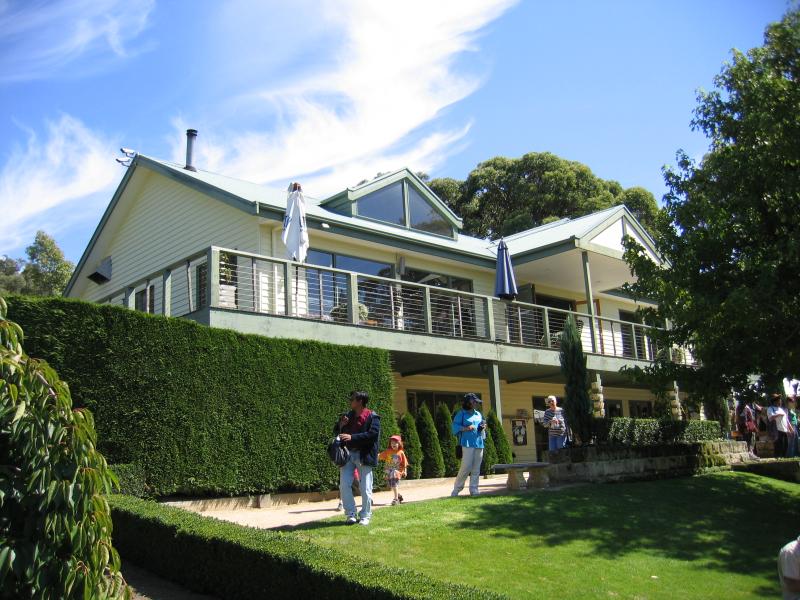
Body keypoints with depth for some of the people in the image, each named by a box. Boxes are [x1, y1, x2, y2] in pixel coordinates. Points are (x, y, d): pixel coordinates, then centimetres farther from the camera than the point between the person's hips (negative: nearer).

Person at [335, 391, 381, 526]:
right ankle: (350, 514, 8)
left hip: (364, 455, -5)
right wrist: (340, 426, -3)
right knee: (344, 485, -3)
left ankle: (365, 516, 13)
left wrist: (352, 437, -23)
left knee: (365, 488, -1)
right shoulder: (348, 416, 15)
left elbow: (373, 434, -18)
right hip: (348, 454, 5)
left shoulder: (372, 417, -4)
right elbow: (336, 432, 21)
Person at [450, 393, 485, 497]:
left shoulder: (478, 414, 18)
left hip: (479, 444, 6)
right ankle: (456, 489, 3)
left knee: (476, 469, 5)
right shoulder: (461, 414, 0)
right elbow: (455, 427, -6)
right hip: (467, 444, -6)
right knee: (466, 467, -11)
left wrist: (483, 428, 3)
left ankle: (474, 490, 11)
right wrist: (466, 428, -18)